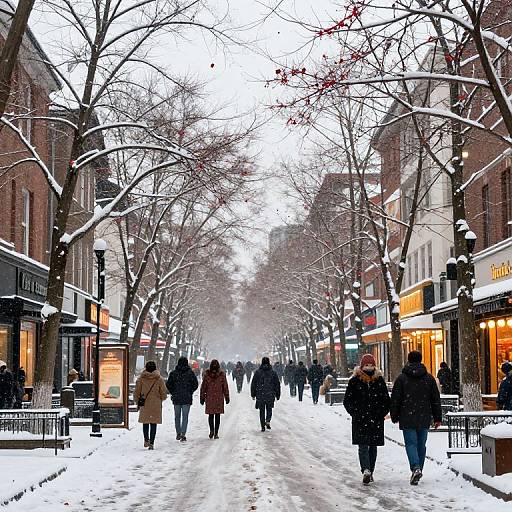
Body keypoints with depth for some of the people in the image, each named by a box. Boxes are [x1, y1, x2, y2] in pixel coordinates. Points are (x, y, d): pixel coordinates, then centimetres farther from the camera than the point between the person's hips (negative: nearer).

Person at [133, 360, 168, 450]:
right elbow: (164, 393, 1)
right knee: (153, 424, 5)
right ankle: (151, 443, 2)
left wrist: (137, 402, 17)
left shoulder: (141, 379, -4)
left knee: (145, 423, 15)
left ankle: (146, 439, 3)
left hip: (144, 406, 0)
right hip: (156, 406, 0)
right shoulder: (159, 379, -5)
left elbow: (136, 392, 1)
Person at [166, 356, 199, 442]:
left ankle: (178, 434, 19)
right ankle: (183, 434, -7)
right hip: (187, 399, -1)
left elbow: (168, 385, -2)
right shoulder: (190, 373, -5)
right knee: (185, 417, 1)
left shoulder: (173, 373, -2)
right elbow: (195, 384, -4)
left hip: (176, 398, 1)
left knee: (177, 416, 15)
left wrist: (173, 393, 11)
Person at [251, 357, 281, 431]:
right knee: (269, 409, 16)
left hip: (260, 395, -1)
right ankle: (268, 421, -7)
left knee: (262, 411, 8)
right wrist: (277, 395, 12)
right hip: (270, 395, 1)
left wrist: (253, 394, 9)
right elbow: (277, 384, 5)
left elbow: (253, 384, 1)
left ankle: (263, 426, 6)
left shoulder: (258, 372, -2)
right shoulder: (273, 373, 1)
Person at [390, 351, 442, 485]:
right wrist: (437, 418, 13)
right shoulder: (429, 378, 5)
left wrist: (394, 416, 9)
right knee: (421, 444, 12)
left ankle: (416, 468, -23)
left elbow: (395, 399, -1)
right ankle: (418, 470, 19)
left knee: (411, 443, -3)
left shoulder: (401, 378, -3)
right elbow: (436, 400, 8)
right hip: (424, 418, 3)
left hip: (407, 419, -3)